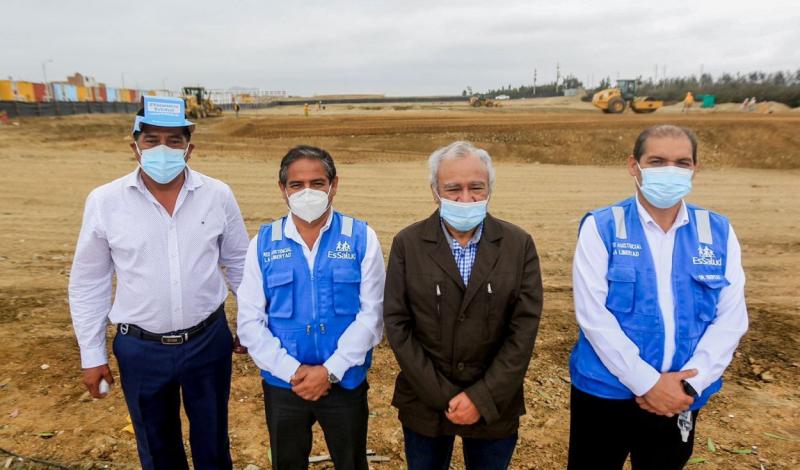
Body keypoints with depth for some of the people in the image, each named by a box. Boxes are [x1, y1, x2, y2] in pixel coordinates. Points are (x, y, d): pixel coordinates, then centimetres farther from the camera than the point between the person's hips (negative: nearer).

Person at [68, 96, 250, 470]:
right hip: (140, 349, 0)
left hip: (208, 340, 0)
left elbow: (239, 262, 4)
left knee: (212, 440, 20)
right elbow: (88, 283, 0)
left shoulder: (217, 195, -7)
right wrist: (92, 354, 2)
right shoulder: (104, 201, -9)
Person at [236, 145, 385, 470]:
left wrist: (331, 370, -16)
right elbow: (250, 322, -5)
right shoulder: (263, 243, -5)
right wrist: (291, 371, -14)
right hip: (282, 384, 1)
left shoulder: (361, 238, -9)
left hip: (345, 382, -1)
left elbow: (371, 315, -10)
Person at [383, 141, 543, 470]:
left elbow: (524, 328, -7)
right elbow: (397, 325, -8)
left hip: (494, 406, 0)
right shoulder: (407, 244, -5)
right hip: (425, 405, 0)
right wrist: (443, 396, -12)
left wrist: (483, 398, -12)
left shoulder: (519, 244, -4)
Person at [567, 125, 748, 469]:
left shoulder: (718, 232, 1)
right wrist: (647, 381, -15)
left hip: (681, 399, 3)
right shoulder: (601, 227, -9)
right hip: (605, 392, -2)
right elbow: (592, 313, -15)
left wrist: (689, 383, -12)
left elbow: (731, 318, -2)